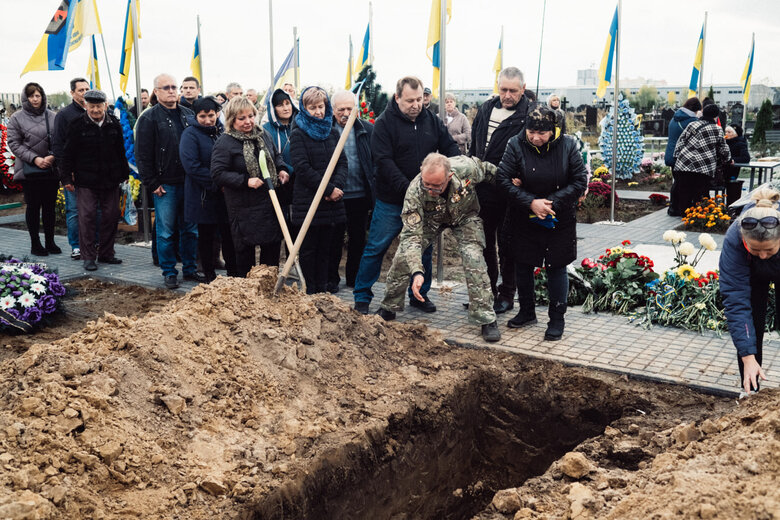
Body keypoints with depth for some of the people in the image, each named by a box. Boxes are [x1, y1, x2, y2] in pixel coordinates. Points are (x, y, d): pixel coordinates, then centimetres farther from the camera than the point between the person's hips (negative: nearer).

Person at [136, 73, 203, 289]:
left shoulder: (188, 115, 12)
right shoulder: (149, 118, -3)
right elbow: (142, 155, -5)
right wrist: (152, 183, -10)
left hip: (189, 182, 4)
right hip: (165, 185, -4)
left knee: (190, 229, 10)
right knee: (166, 232, 2)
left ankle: (190, 269, 21)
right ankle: (169, 272, 13)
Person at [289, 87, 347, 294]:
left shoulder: (333, 132, 13)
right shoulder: (298, 134, -3)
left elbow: (342, 162, 8)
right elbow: (302, 168, -12)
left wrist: (337, 186, -11)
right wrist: (329, 189, -15)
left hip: (331, 202, 5)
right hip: (307, 201, -5)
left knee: (325, 249, 10)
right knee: (308, 249, 2)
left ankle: (323, 291, 17)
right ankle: (310, 293, 9)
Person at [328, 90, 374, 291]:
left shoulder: (368, 130, 3)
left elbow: (377, 160, 6)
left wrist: (375, 190, 0)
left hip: (360, 195, 2)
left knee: (358, 238, 13)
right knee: (334, 239, 8)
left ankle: (354, 277, 27)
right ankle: (331, 278, 21)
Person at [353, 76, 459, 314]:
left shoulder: (432, 121, 6)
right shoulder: (385, 123, -9)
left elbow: (450, 148, 10)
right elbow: (383, 161, -16)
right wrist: (407, 188, -26)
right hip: (391, 201, -4)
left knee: (424, 249, 13)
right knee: (376, 248, 2)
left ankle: (420, 294, 29)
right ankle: (362, 297, 13)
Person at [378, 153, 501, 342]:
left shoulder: (466, 168, -38)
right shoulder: (414, 192, -39)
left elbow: (488, 170, -13)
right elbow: (412, 234, -39)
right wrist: (417, 272, -50)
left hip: (465, 215, 0)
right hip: (430, 218, 0)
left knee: (474, 259, -19)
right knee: (403, 257, -10)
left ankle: (486, 318, -7)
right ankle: (388, 309, 11)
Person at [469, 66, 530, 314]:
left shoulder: (529, 116, -11)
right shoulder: (486, 109, 9)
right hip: (482, 190, 6)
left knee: (507, 247, 6)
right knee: (484, 244, 15)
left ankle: (506, 295, 20)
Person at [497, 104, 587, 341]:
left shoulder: (567, 145, -9)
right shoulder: (516, 144, -11)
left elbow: (580, 181, -8)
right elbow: (503, 179, -13)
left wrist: (553, 202, -18)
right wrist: (530, 202, -21)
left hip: (559, 221, -1)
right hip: (523, 218, 1)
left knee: (556, 267, 3)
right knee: (523, 265, 12)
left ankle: (557, 318, 15)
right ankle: (527, 312, 30)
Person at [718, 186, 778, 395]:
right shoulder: (734, 239, -41)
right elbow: (736, 300, -39)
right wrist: (748, 358, -41)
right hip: (752, 274, 0)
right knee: (751, 331, -5)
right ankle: (750, 391, 9)